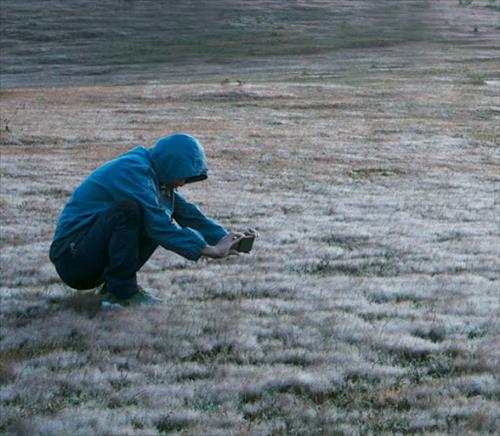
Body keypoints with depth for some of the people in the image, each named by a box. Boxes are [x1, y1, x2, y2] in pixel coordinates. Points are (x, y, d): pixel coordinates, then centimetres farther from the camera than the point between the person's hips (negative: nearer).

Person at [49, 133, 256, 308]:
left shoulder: (153, 176, 11)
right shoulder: (132, 172, -18)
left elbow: (186, 212, 11)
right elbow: (160, 226, -24)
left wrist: (226, 238, -2)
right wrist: (210, 250, -24)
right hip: (71, 258, -9)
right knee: (129, 209, -30)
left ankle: (114, 286, -1)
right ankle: (121, 292, -19)